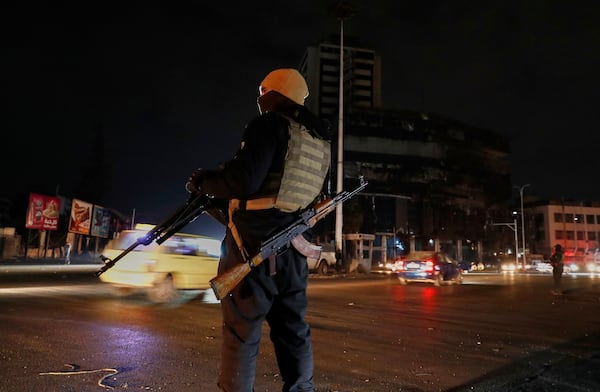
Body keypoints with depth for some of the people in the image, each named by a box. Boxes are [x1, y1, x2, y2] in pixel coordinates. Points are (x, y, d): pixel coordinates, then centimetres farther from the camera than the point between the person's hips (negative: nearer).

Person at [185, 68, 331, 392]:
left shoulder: (270, 124, -8)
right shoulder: (320, 140, 14)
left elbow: (244, 181, -18)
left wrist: (203, 182, -1)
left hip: (255, 245, -7)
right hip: (293, 248, 7)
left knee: (241, 329, 2)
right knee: (293, 329, 15)